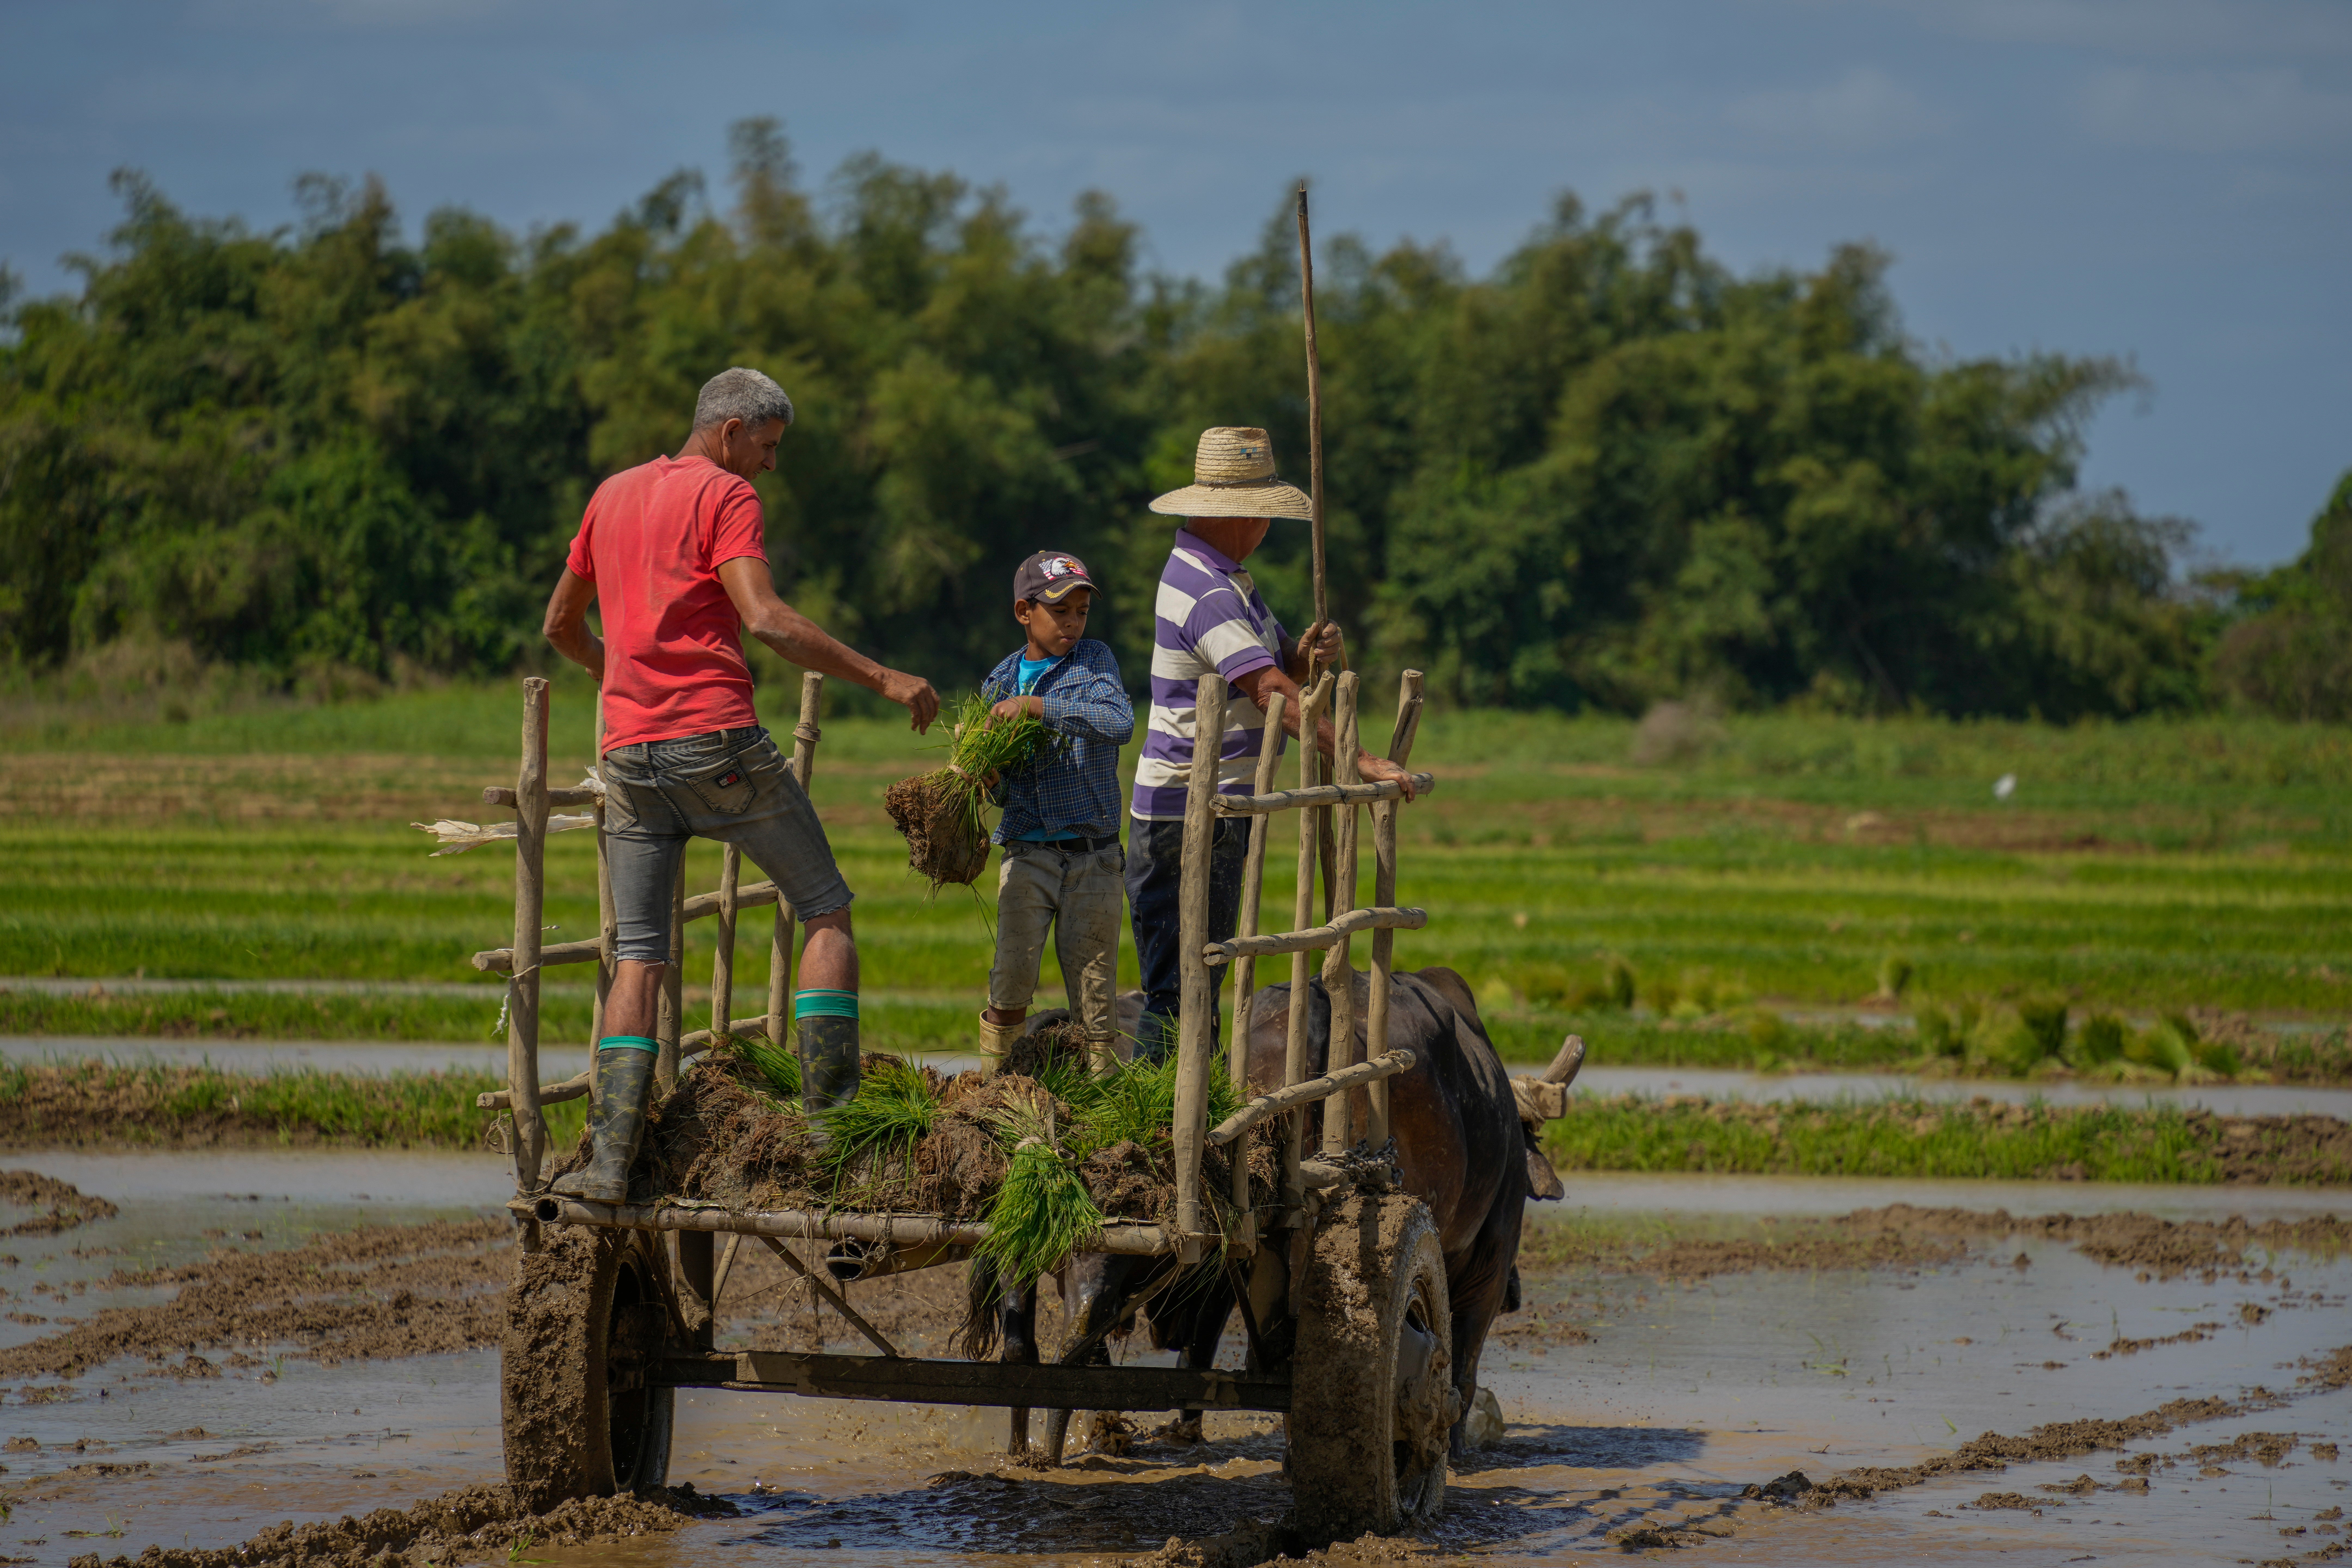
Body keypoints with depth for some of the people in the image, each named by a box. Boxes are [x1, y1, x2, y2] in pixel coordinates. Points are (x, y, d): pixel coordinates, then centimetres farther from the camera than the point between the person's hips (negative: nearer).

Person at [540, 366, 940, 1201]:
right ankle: (829, 1109, -1)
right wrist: (881, 678, -17)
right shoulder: (726, 497, -4)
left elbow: (561, 625, 28)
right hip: (718, 741, -6)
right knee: (827, 910, 7)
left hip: (630, 749, 6)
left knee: (638, 958, 6)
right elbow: (765, 619, -18)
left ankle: (611, 1156, -5)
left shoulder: (612, 497, 18)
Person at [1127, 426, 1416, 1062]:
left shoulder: (1224, 577, 15)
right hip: (1186, 814, -11)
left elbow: (1280, 668, 16)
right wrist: (1360, 760, -32)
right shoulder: (1205, 592, -20)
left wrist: (1309, 654, -9)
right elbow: (1271, 692, -29)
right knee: (1178, 987, -10)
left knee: (1203, 978, 14)